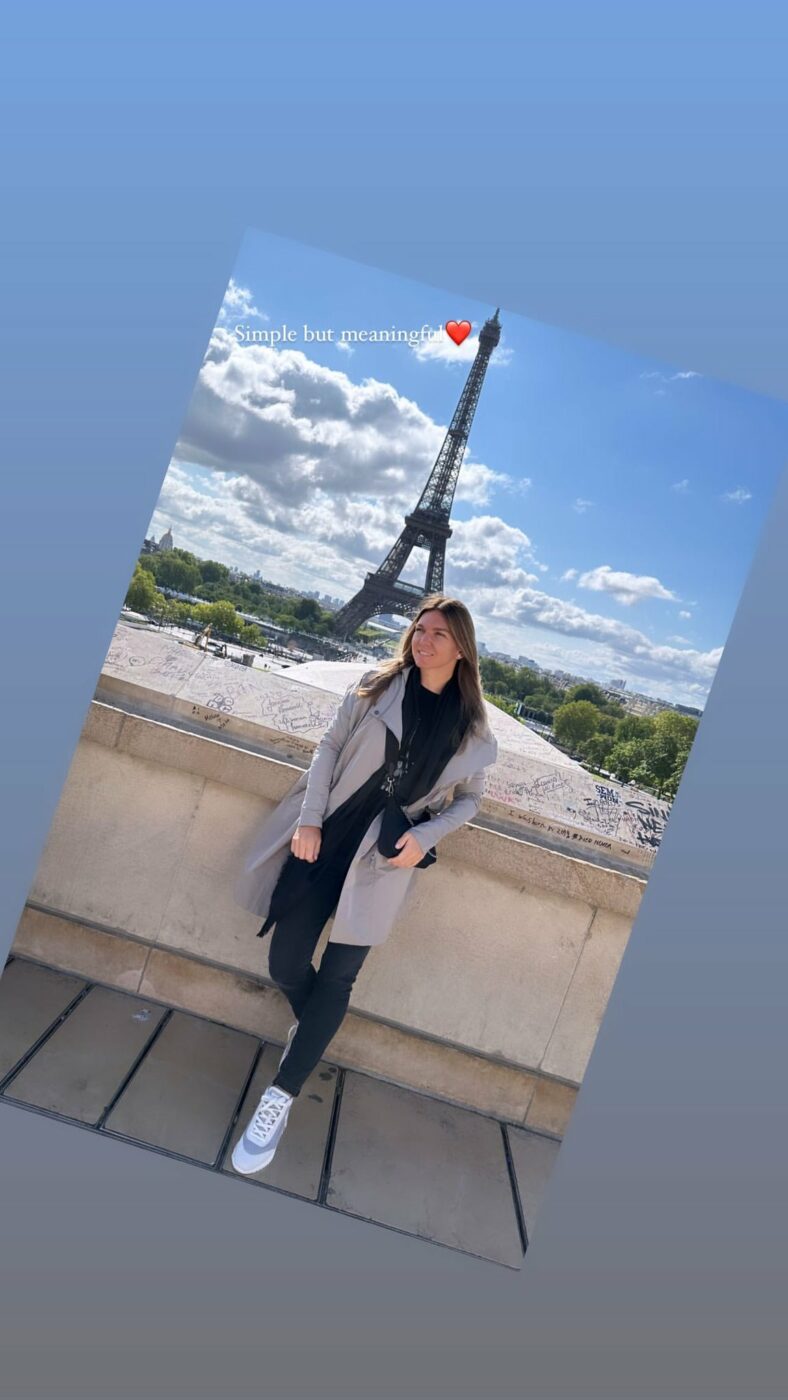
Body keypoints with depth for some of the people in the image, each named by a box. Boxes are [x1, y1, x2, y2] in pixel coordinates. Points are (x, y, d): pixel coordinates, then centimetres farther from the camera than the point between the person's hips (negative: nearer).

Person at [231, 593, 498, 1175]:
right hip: (326, 837, 1)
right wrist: (308, 820, -9)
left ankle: (281, 1097, 11)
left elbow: (468, 800, 11)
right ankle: (313, 1028, 36)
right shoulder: (378, 685, 1)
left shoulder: (474, 729, 1)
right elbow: (331, 747, 1)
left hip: (384, 859, -1)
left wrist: (424, 837, -7)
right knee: (286, 964, 3)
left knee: (337, 977, -1)